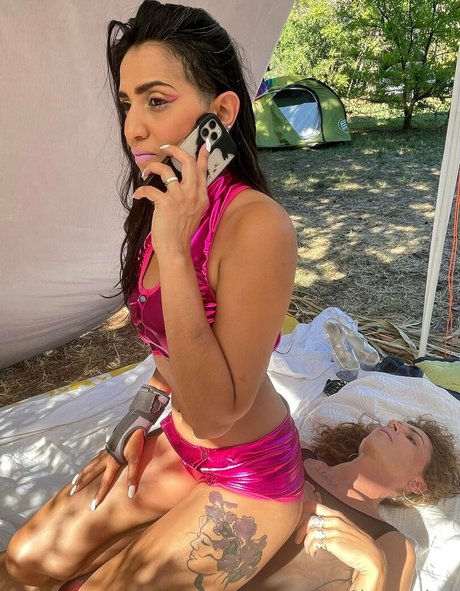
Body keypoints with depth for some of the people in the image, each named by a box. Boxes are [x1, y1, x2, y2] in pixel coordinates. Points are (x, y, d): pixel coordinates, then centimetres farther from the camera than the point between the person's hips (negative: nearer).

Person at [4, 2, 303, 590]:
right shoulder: (166, 207, -2)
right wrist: (131, 431, 10)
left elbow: (216, 411, -28)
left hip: (249, 475, -7)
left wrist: (172, 248, -33)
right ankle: (166, 533, 21)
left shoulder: (256, 223, -27)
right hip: (178, 446, 7)